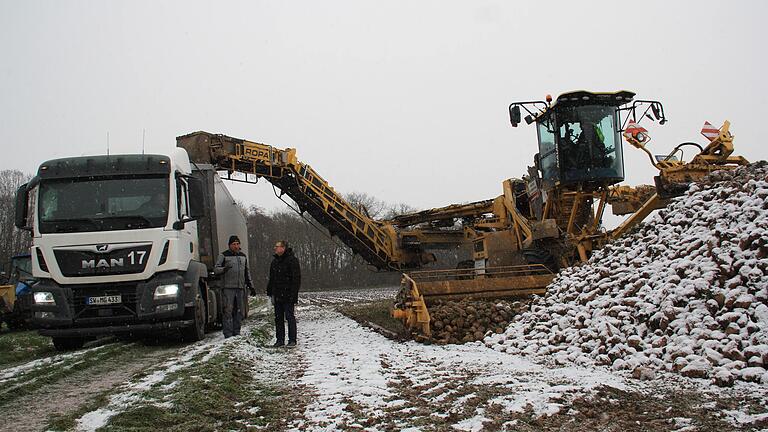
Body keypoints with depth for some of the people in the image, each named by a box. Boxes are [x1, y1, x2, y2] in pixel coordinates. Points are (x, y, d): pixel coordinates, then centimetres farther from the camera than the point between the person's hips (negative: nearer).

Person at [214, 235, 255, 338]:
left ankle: (236, 332, 13)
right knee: (228, 310, -9)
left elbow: (247, 273, 25)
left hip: (240, 287, 5)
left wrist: (250, 286, 21)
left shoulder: (243, 256, 19)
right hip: (228, 287, -5)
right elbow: (216, 269, -5)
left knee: (239, 311, 5)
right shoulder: (224, 255, 2)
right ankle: (228, 334, -9)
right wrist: (224, 269, -26)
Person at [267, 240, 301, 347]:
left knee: (290, 317, -4)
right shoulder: (275, 261, 15)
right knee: (278, 318, 9)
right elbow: (271, 279, 21)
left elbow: (296, 278, -11)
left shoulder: (292, 260, -8)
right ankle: (280, 339, 15)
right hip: (277, 295, 7)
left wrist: (293, 294, -17)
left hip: (288, 295, -7)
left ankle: (292, 340, 2)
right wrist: (270, 293, 15)